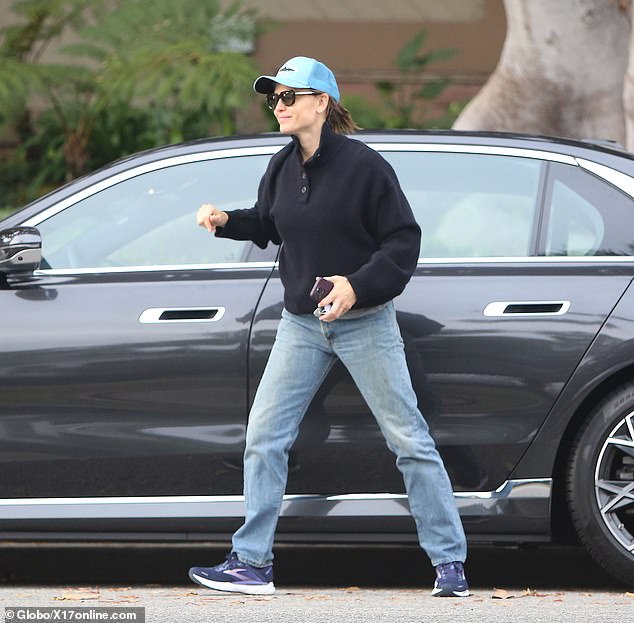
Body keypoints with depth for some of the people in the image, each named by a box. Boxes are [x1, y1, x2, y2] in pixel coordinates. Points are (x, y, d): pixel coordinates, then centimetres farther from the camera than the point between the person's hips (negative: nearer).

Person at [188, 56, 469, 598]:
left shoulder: (363, 165, -14)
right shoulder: (282, 170, 3)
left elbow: (403, 240, -12)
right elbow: (268, 225, 18)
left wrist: (358, 285, -25)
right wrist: (225, 221, -1)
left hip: (364, 323, -5)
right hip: (301, 325, 6)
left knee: (409, 440, -1)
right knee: (264, 439, -1)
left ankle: (450, 563, 5)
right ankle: (251, 563, 5)